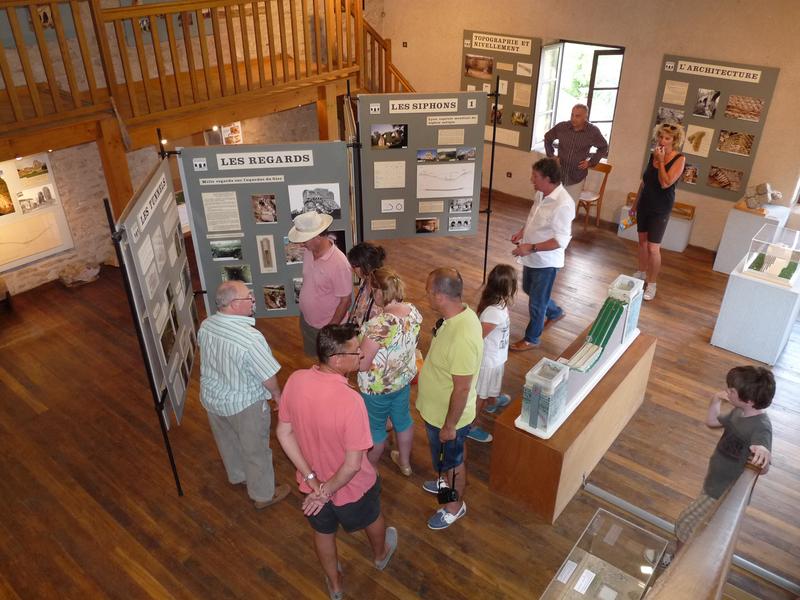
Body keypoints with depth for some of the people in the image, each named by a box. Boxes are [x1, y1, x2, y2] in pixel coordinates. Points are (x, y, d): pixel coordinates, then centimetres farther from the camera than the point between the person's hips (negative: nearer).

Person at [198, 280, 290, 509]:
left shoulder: (205, 325, -13)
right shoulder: (251, 338, -34)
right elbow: (269, 377, -24)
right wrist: (277, 394, -4)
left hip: (211, 398, 7)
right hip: (243, 405, -7)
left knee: (227, 441, 30)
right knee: (255, 450, 17)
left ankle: (237, 475, 56)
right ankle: (263, 495, 37)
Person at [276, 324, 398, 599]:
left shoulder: (295, 380, -20)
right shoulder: (350, 400, -37)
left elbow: (284, 433, -10)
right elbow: (353, 465, -30)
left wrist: (312, 479, -8)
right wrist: (327, 492, -14)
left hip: (313, 483, 4)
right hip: (352, 485, -3)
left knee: (323, 531, 31)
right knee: (372, 518, 31)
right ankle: (381, 555, 62)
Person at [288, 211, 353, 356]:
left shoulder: (339, 263, -30)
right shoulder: (308, 251, -9)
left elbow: (345, 301, -22)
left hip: (324, 327, -7)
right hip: (305, 319, 7)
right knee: (310, 358, 26)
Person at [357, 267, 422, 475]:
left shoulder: (378, 325, -37)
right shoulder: (413, 311, -14)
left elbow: (362, 365, -27)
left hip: (378, 387, -6)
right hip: (404, 378, 6)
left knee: (375, 428, 19)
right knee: (403, 418, 27)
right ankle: (405, 462, 51)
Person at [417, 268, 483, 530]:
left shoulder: (462, 337, -39)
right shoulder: (458, 314, -10)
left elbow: (462, 389, -30)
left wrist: (449, 426, -18)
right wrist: (427, 370, 21)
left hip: (447, 416, -8)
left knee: (452, 461, 18)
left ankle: (455, 506, 44)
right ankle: (448, 482, 60)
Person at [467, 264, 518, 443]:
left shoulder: (496, 302, -12)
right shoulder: (494, 313, -39)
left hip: (495, 357, 8)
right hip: (489, 360, -8)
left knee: (492, 386, 36)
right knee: (480, 394, 15)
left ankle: (493, 403, 65)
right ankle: (471, 427, 36)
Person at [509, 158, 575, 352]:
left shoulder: (563, 204, -29)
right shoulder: (541, 194, -2)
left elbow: (561, 241, -29)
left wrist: (531, 248, -32)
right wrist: (522, 232, 1)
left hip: (546, 261, -9)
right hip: (532, 258, 9)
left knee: (536, 302, 7)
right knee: (528, 289, 28)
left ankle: (531, 339, 28)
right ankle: (555, 313, 51)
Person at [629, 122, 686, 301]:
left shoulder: (679, 159, -13)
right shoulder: (653, 154, 3)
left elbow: (665, 183, -23)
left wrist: (661, 161, -21)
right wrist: (635, 203, 15)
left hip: (661, 208, -5)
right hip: (645, 204, 6)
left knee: (653, 247, -5)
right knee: (642, 241, 16)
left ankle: (652, 284, 7)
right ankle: (641, 273, 34)